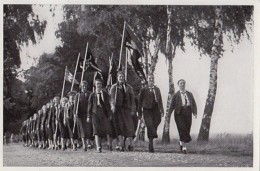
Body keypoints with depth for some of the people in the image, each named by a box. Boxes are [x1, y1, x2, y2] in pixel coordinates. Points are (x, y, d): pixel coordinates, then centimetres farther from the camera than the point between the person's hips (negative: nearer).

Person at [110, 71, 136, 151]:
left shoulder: (128, 87, 13)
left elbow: (132, 99, 11)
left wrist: (132, 110, 3)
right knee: (119, 126, -5)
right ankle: (121, 145, -5)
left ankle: (130, 144, 1)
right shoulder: (114, 87, 7)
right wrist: (112, 105, -19)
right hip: (117, 109, -1)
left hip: (126, 109, 2)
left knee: (129, 126, -5)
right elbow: (111, 97, -2)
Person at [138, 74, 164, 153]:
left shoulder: (157, 89, 14)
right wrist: (140, 113, 3)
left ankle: (150, 145, 17)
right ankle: (151, 146, -14)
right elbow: (140, 101, 6)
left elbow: (160, 100, 13)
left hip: (155, 110, 3)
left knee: (154, 127, 1)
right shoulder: (143, 89, 4)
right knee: (150, 126, -15)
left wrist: (162, 111, 2)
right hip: (147, 110, -3)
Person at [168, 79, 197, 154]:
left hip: (188, 114, 3)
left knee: (187, 130, 6)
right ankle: (184, 146, -16)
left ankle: (181, 143, 31)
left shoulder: (189, 94, 12)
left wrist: (195, 113, -6)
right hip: (179, 114, -3)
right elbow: (172, 106, 3)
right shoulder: (176, 95, 3)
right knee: (182, 129, -16)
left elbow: (194, 104, 9)